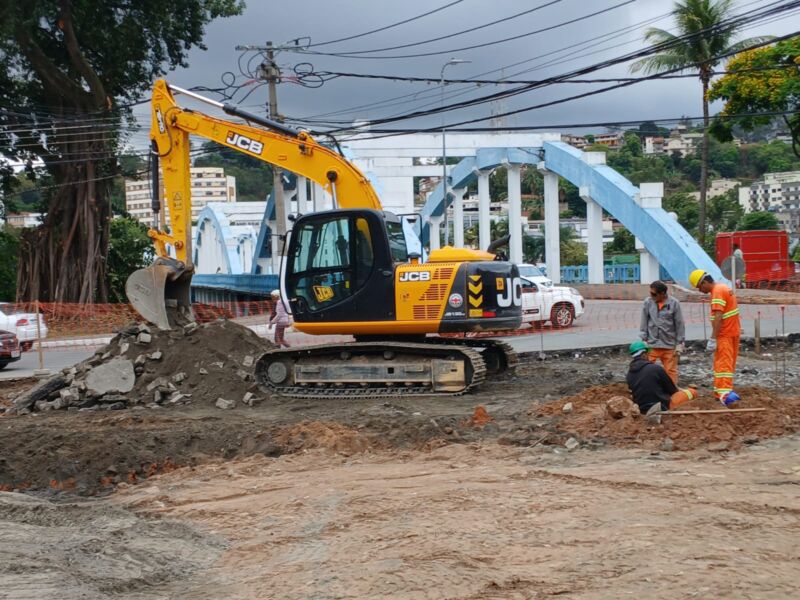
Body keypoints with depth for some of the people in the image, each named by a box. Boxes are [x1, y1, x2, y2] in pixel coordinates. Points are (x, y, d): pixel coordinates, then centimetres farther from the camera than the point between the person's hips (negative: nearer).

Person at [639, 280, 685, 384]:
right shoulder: (648, 303, -5)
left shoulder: (674, 304, -7)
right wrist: (643, 340, 1)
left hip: (669, 345, 0)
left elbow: (679, 324, -2)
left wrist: (680, 343, -2)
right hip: (652, 344, 1)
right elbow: (644, 322, 3)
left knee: (671, 371, 8)